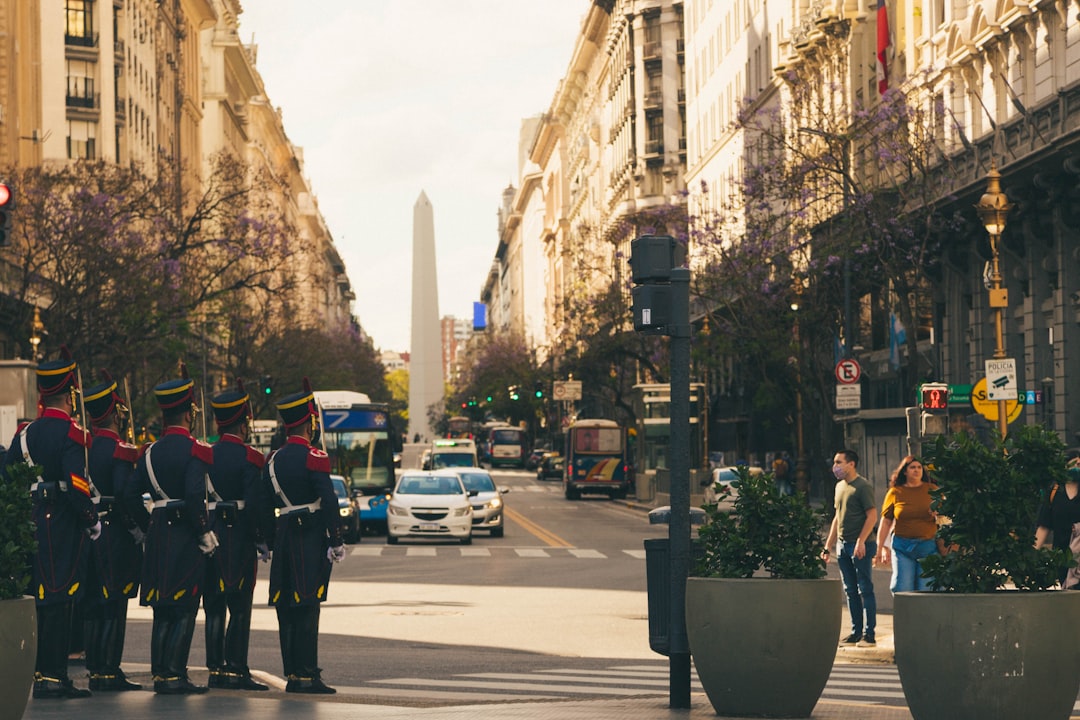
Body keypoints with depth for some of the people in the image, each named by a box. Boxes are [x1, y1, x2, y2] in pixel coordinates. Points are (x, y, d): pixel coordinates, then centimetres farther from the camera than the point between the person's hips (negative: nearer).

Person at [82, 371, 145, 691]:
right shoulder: (120, 449, -14)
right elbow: (125, 493, -23)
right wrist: (139, 525, -13)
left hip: (89, 531, 7)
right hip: (116, 536, -7)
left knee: (94, 604, 12)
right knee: (114, 604, -3)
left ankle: (95, 668, 16)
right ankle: (109, 671, -2)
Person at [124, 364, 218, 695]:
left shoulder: (151, 451, 8)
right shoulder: (195, 450, -11)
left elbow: (130, 496, 7)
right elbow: (194, 496, -23)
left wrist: (146, 529, 15)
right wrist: (205, 533, -12)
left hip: (158, 534, 6)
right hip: (185, 535, -6)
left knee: (163, 608, 12)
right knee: (184, 608, -1)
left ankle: (159, 672, 12)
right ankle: (174, 675, -4)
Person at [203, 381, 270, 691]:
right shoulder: (249, 458, -9)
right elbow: (254, 504, -15)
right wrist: (262, 541, -8)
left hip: (209, 534, 6)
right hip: (239, 537, -6)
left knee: (214, 606, 9)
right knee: (239, 607, -2)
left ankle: (215, 669, 9)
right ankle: (236, 670, -4)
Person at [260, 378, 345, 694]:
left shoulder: (274, 460, 12)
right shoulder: (313, 458, -10)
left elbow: (265, 506, 14)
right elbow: (329, 501, -16)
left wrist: (267, 542, 19)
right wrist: (336, 541, -13)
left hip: (283, 537, 7)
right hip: (311, 538, -7)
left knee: (286, 609, 8)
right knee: (307, 608, -7)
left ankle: (292, 675, 10)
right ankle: (308, 676, -8)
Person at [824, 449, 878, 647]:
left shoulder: (863, 486, -8)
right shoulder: (840, 486, 16)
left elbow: (872, 515, -13)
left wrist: (861, 541, -20)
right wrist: (828, 545, 20)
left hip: (861, 545, -8)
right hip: (843, 545, 8)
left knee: (865, 590, -4)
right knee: (850, 591, 10)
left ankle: (869, 634, -2)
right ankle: (856, 632, 15)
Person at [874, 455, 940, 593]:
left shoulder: (932, 490, 7)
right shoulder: (895, 492, 5)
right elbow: (885, 522, 6)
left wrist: (937, 515, -11)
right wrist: (880, 549, 5)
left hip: (928, 547, 0)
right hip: (902, 547, 0)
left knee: (926, 589, -1)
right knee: (902, 590, -6)